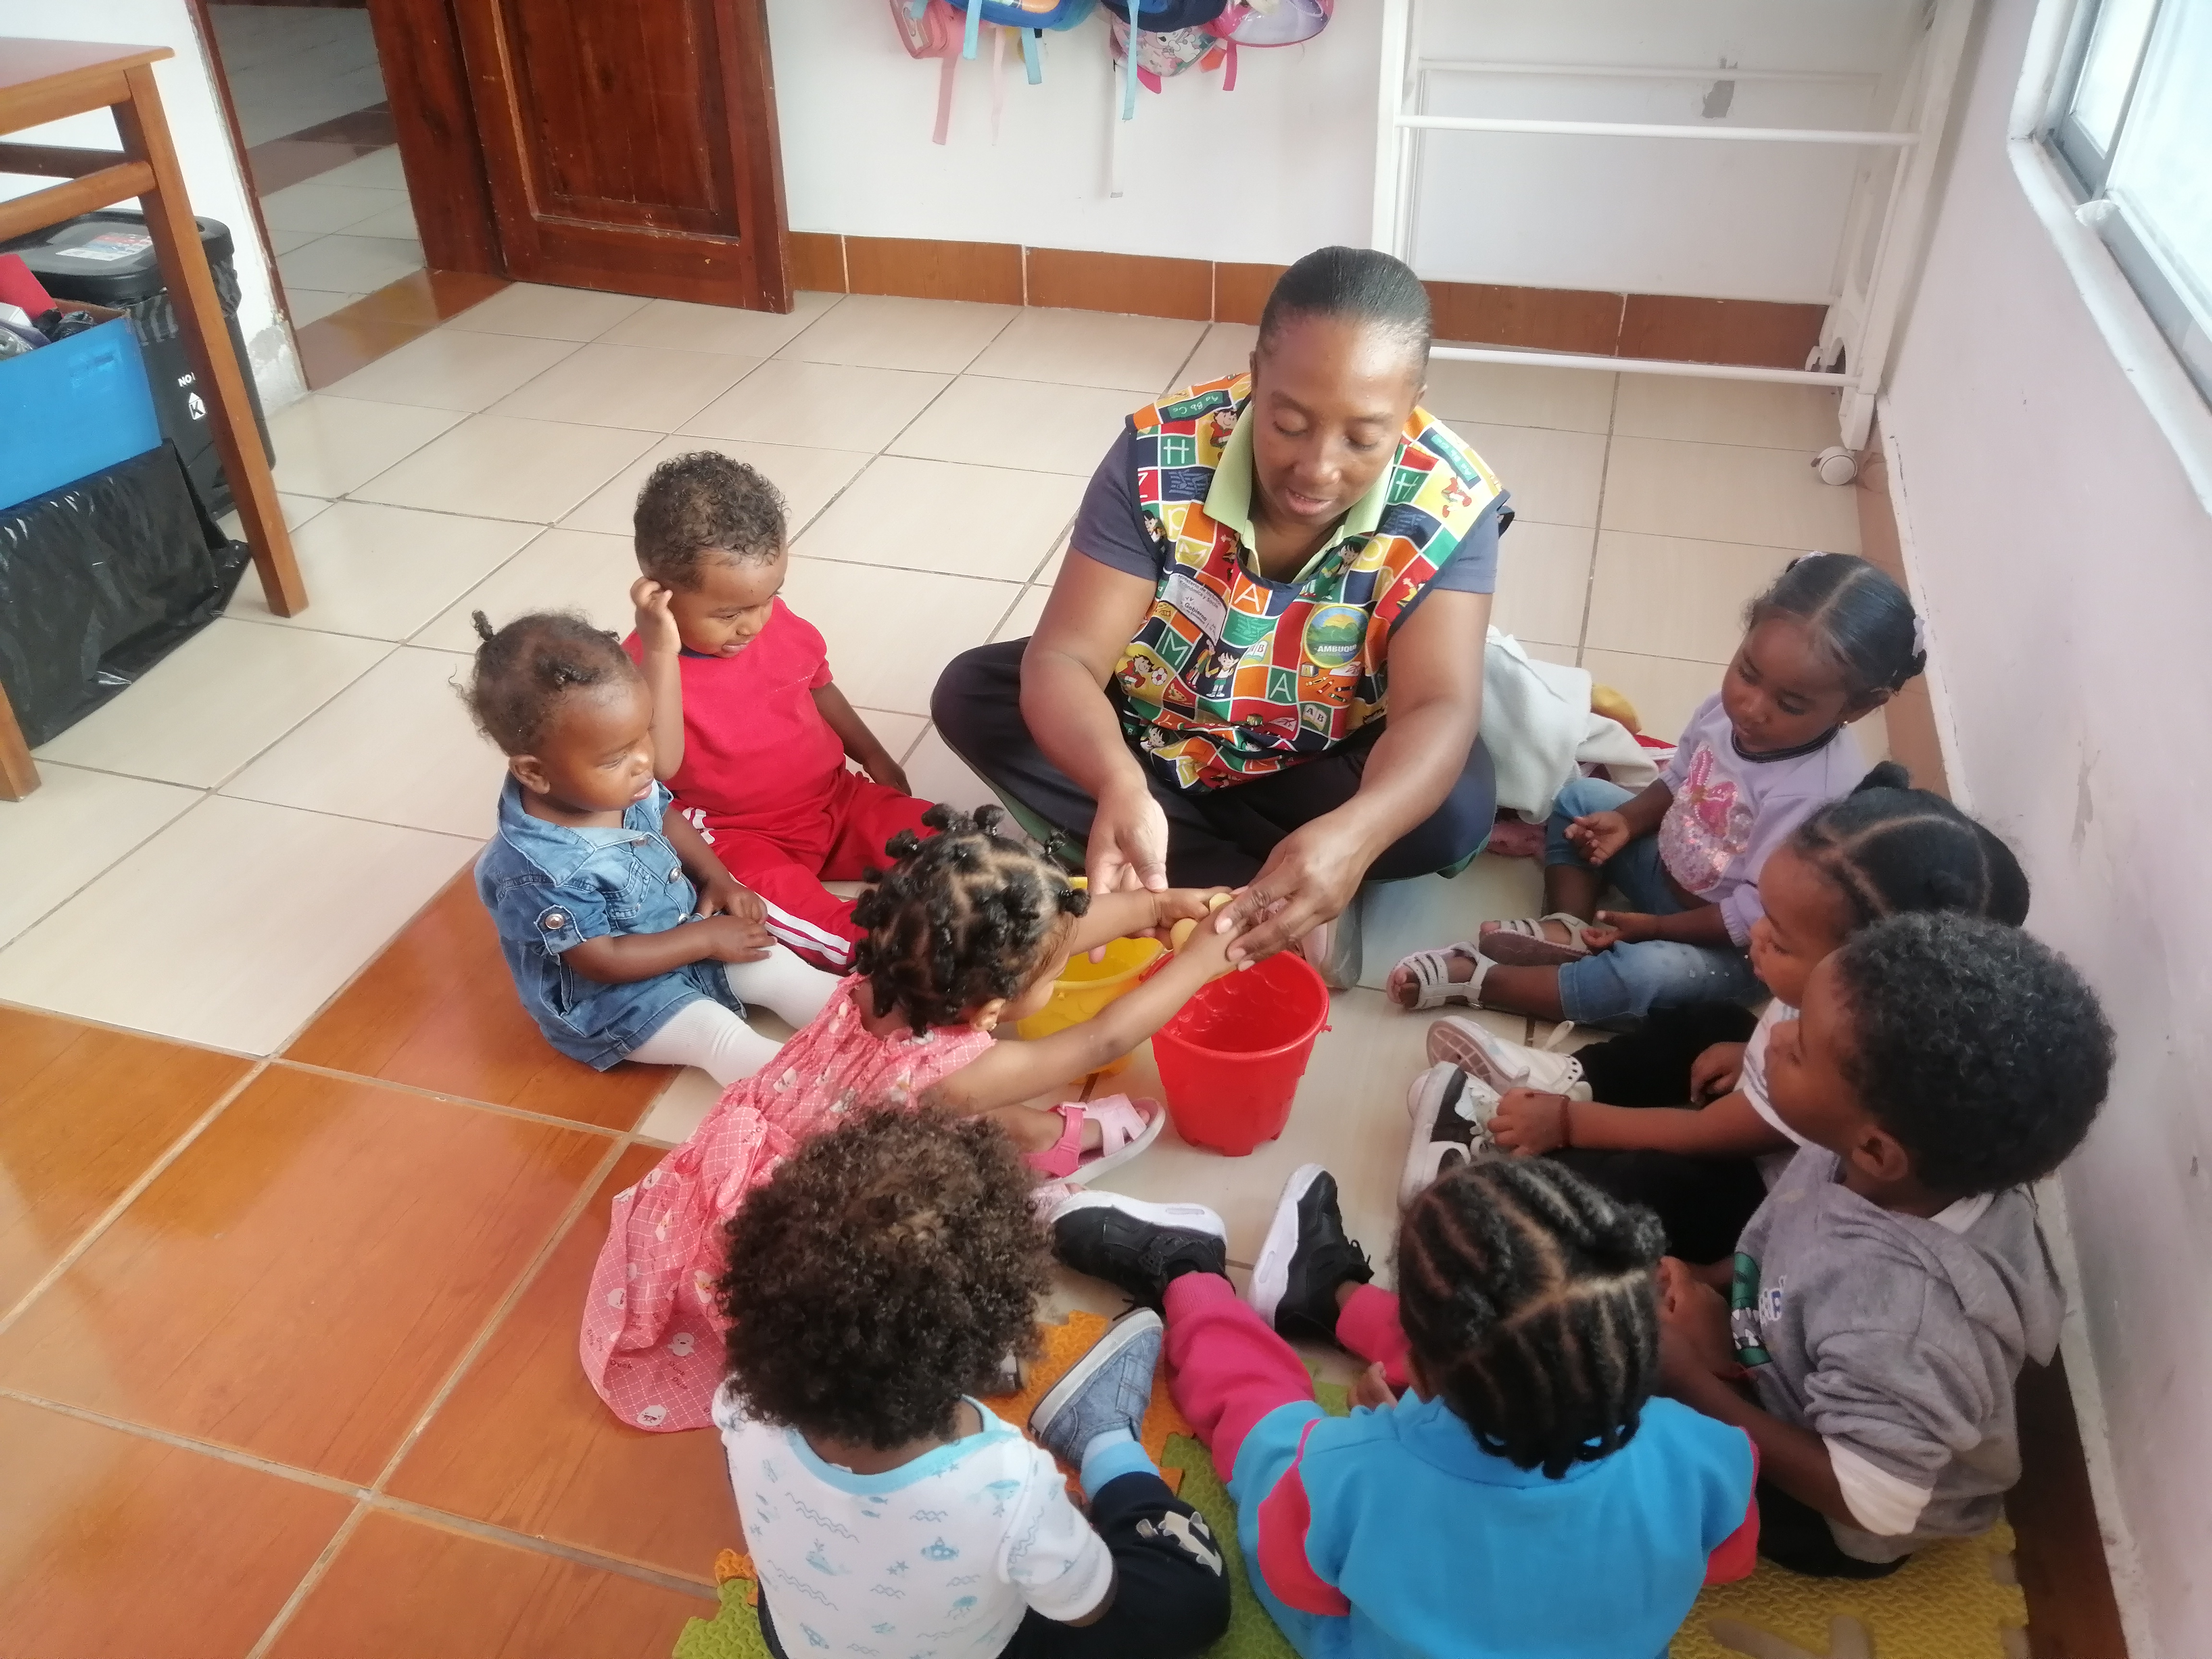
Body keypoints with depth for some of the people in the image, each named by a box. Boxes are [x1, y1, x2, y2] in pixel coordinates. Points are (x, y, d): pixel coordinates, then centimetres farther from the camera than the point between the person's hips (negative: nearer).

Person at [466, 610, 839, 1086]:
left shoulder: (617, 785, -15)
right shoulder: (541, 872, -36)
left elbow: (665, 817, 9)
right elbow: (605, 961, -27)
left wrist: (717, 881, -4)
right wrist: (707, 938, -21)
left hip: (686, 933, 7)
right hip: (612, 998, -7)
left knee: (783, 971, -1)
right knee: (724, 1039, -21)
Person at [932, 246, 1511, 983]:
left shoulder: (1450, 502, -26)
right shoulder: (1160, 456, -26)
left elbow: (1437, 709, -33)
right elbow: (1062, 660, -30)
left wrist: (1350, 836, -56)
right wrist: (1120, 786, -53)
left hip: (1313, 769, -2)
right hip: (1146, 736, 3)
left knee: (1455, 810, -29)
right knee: (971, 692, -20)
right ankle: (1275, 899, -22)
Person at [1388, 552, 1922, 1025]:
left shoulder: (1818, 793, -34)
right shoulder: (1729, 706, -14)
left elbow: (1759, 912, -28)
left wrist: (1655, 925, -22)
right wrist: (1628, 821, -10)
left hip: (1733, 945, -8)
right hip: (1670, 867, 8)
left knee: (1642, 972, -35)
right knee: (1579, 798, 8)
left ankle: (1478, 979, -25)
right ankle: (1567, 929, -6)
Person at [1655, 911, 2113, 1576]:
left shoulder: (1901, 1319, -46)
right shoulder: (1895, 1167, -24)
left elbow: (1867, 1498, -33)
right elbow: (1800, 1248, -1)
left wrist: (1687, 1377, -29)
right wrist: (1708, 1281, -16)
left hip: (1826, 1517, -6)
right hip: (1806, 1393, 6)